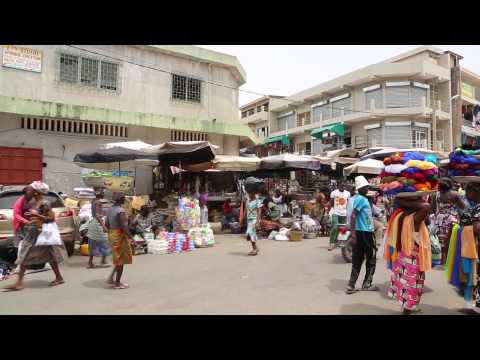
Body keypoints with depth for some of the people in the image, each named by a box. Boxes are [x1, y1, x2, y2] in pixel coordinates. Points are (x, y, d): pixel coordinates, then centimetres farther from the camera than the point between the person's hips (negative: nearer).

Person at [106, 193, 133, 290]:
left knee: (118, 259, 22)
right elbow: (124, 226, -24)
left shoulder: (110, 209, 8)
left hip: (112, 234, 9)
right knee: (121, 260, 3)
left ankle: (111, 278, 19)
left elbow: (107, 224, 13)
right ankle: (117, 283, 11)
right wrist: (131, 238, -21)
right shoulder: (121, 211, -19)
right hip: (120, 236, -9)